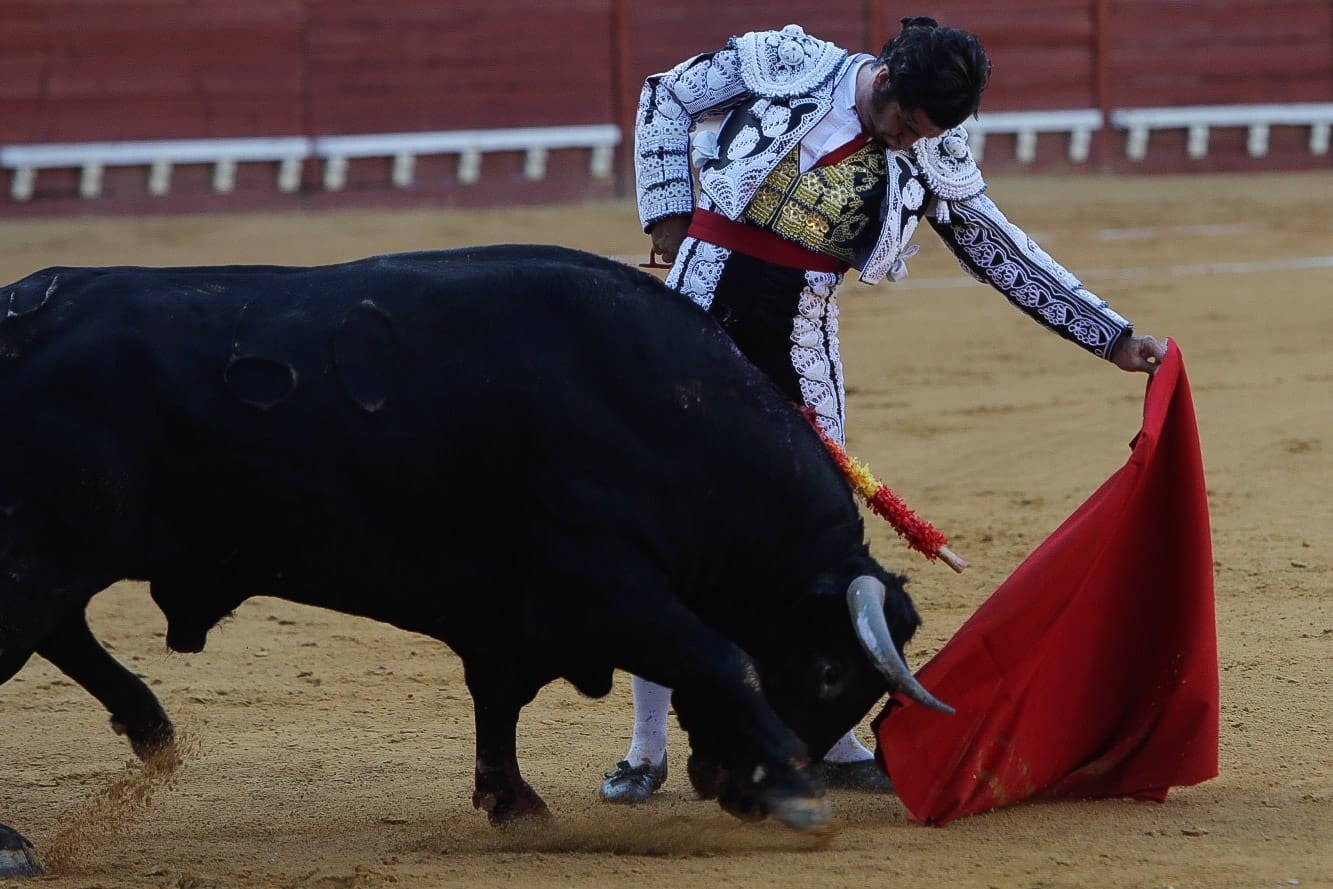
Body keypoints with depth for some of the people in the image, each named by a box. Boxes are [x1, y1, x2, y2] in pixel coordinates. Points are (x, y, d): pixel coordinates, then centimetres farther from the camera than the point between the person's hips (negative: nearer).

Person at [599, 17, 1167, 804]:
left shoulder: (933, 160, 0)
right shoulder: (787, 62, -8)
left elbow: (1003, 255, 7)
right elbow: (667, 97, 4)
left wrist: (1114, 337, 5)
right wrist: (671, 215, -3)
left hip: (800, 327, 3)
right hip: (705, 295, -3)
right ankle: (647, 750, 2)